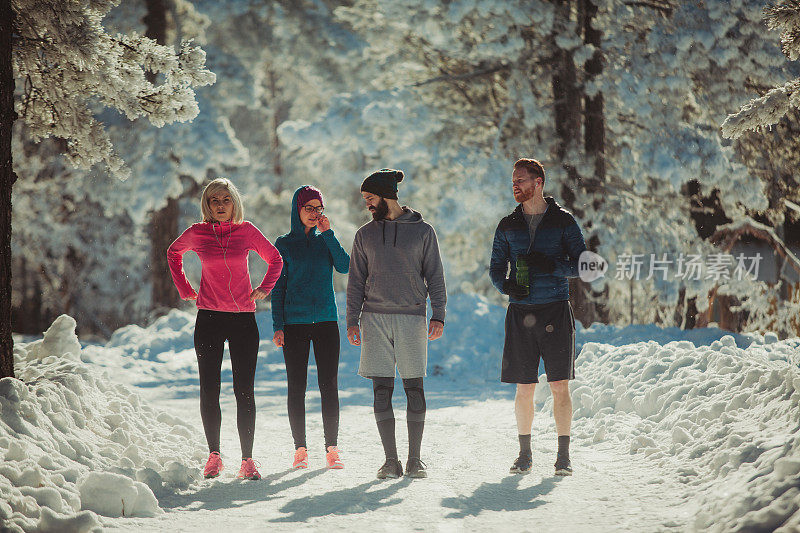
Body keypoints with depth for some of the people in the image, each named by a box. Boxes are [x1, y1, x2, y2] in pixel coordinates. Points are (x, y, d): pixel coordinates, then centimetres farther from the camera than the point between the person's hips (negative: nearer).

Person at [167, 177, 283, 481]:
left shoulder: (246, 231, 2)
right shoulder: (196, 234, 2)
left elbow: (275, 259, 17)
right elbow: (173, 254, 22)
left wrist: (263, 289, 5)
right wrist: (185, 290, 13)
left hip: (243, 319, 0)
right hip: (209, 317, 0)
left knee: (244, 391, -2)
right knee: (209, 390, 2)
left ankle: (247, 459, 0)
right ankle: (214, 455, 11)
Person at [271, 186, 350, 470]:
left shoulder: (326, 241, 11)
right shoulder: (285, 244, 5)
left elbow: (344, 267, -7)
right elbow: (278, 287, 3)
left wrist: (328, 234, -10)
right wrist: (278, 326, -4)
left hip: (326, 321, 1)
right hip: (294, 323, -1)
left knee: (329, 385, -2)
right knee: (296, 386, 0)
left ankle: (331, 449, 1)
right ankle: (300, 449, 5)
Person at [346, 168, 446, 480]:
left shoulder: (422, 231, 6)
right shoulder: (365, 235, 12)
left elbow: (434, 276, 6)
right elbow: (356, 281, 13)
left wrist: (438, 313, -4)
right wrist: (352, 320, 5)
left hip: (412, 317, -2)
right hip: (375, 317, 2)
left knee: (414, 388, -2)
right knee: (382, 390, -2)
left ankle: (415, 459, 4)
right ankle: (391, 460, 2)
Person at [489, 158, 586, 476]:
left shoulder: (563, 221, 2)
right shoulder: (508, 226, 11)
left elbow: (582, 265, 1)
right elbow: (496, 267, 15)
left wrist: (552, 265, -16)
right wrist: (505, 284, -8)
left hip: (556, 312, -2)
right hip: (521, 313, 2)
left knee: (560, 387, -4)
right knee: (524, 388, 3)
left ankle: (563, 456, 2)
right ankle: (525, 455, 14)